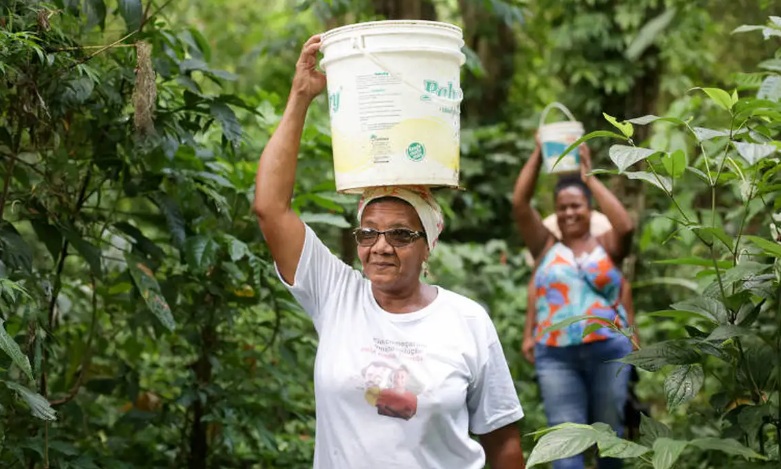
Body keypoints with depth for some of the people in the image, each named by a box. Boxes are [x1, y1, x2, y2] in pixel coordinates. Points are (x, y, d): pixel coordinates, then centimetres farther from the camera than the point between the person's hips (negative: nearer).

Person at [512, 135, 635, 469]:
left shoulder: (606, 247, 8)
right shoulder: (546, 248, 10)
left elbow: (626, 227, -13)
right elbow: (520, 204, 1)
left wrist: (590, 178, -7)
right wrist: (538, 154, 0)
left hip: (609, 350, 0)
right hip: (556, 355, 0)